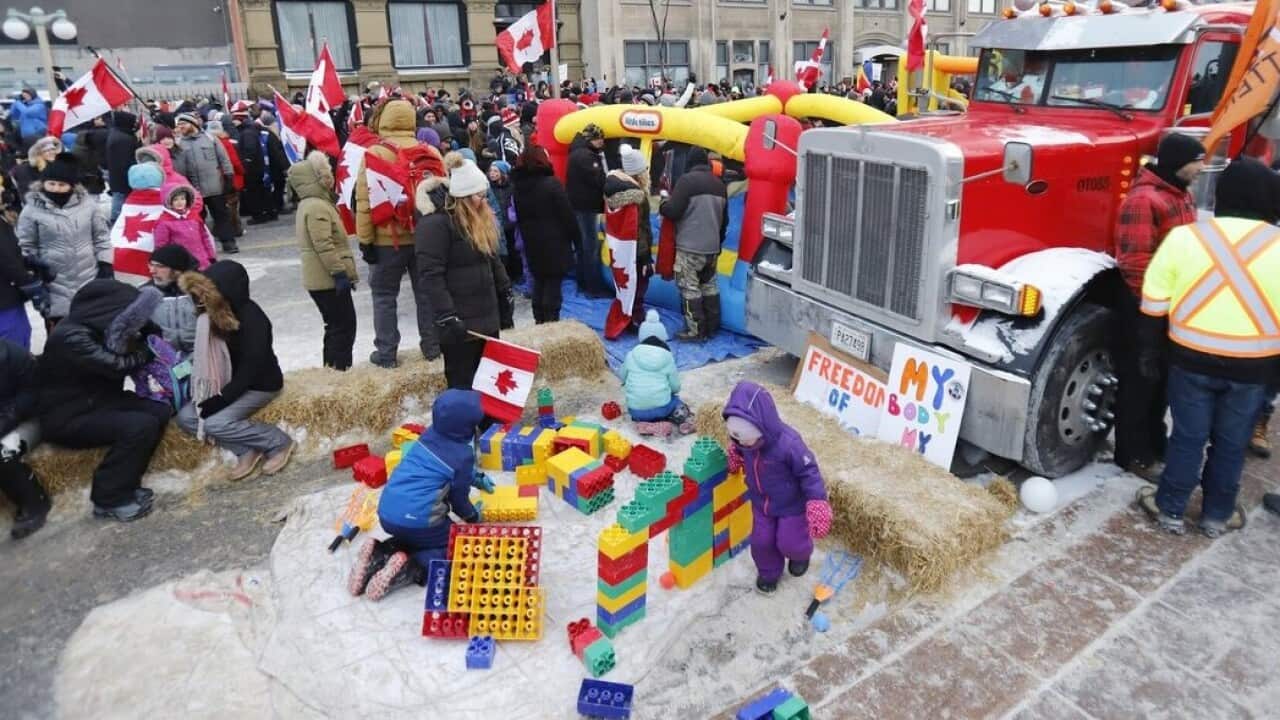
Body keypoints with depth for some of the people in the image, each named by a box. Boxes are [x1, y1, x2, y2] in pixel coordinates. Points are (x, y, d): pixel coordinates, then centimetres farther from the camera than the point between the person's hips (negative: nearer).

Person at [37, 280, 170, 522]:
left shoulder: (95, 328, 4)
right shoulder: (71, 337, -26)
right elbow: (118, 365, -27)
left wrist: (130, 341, -14)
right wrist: (146, 350, -8)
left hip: (97, 400, 9)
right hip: (67, 417, -9)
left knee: (159, 411, -6)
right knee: (141, 426, -25)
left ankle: (123, 483, 4)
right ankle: (110, 498, -8)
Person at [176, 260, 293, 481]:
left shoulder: (253, 320, -26)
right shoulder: (215, 314, -4)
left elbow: (249, 371, -27)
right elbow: (209, 355, 6)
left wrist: (216, 403, -26)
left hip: (260, 384, -8)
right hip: (231, 382, 8)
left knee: (215, 423, -23)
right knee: (185, 417, -4)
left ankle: (279, 442, -7)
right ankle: (247, 450, -1)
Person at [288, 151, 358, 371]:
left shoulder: (311, 203, 17)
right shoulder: (317, 207, -17)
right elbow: (324, 246, -24)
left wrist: (341, 272, 23)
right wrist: (340, 273, -24)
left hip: (321, 278, 11)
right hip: (328, 280, -11)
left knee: (336, 326, 17)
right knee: (344, 326, -5)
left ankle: (332, 369, 25)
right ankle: (339, 369, -1)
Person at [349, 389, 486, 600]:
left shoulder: (430, 434, 9)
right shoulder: (463, 455, -10)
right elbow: (458, 497, 2)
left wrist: (474, 477, 40)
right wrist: (473, 516, 22)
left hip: (386, 514, 7)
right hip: (416, 520, -7)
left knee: (415, 535, 32)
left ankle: (378, 555, 6)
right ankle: (407, 569, -10)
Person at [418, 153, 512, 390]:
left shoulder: (481, 220, 13)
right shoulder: (435, 224, -15)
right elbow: (431, 275, -21)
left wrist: (506, 299, 19)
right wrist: (447, 318, -26)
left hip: (488, 318, 8)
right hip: (459, 324, -8)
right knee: (463, 386, 1)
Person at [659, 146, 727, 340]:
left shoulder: (687, 180, -11)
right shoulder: (719, 184, 13)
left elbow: (673, 212, -16)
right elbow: (724, 219, 19)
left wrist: (663, 205, 7)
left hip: (690, 247, -8)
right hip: (712, 247, 8)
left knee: (690, 287, -2)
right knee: (709, 285, 16)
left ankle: (696, 330, -1)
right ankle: (712, 326, 23)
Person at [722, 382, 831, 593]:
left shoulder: (788, 444, -39)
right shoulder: (742, 437, -22)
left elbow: (809, 473, -29)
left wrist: (817, 504, -32)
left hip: (792, 504, -4)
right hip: (761, 502, 5)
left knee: (789, 542, 9)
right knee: (761, 540, 12)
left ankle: (801, 554, 48)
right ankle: (768, 572, 43)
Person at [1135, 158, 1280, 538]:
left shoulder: (1184, 236, -8)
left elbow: (1154, 304, -5)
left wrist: (1149, 352, 5)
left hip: (1192, 359, 0)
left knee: (1188, 437, 12)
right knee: (1232, 443, 14)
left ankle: (1170, 509, 22)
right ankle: (1217, 514, 28)